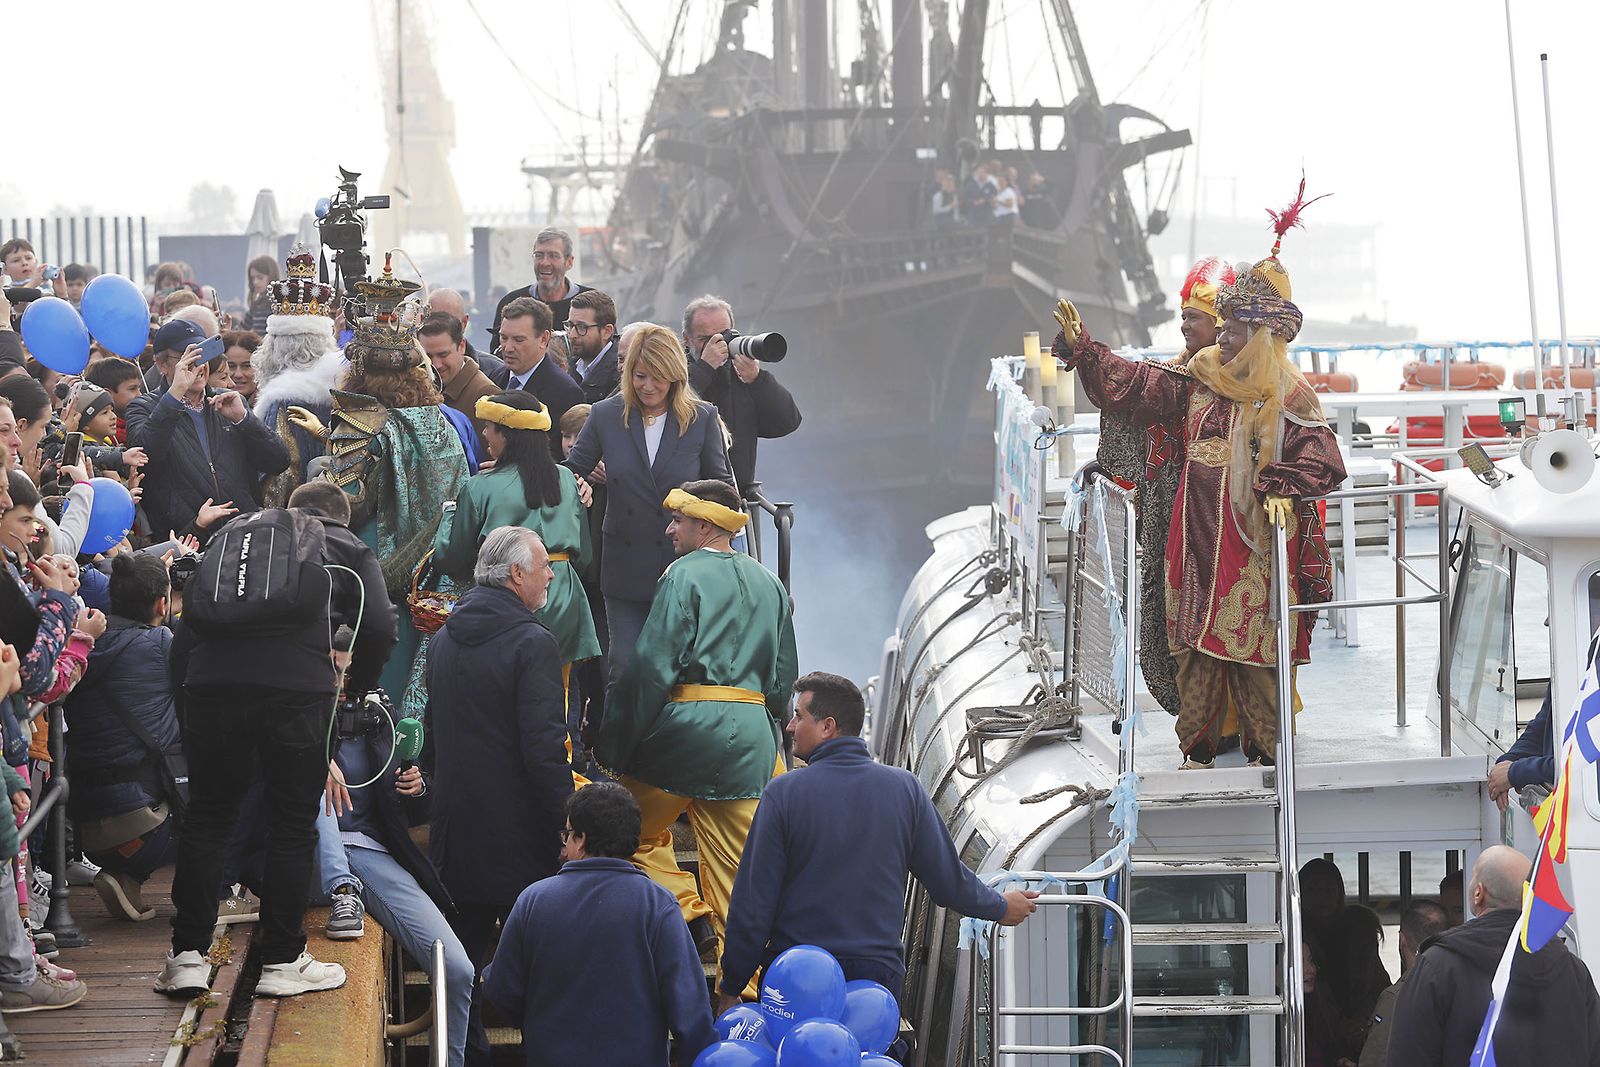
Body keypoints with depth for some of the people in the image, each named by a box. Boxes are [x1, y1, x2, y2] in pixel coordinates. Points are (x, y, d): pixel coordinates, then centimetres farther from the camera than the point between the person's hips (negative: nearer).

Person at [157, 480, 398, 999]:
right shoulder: (348, 549, 21)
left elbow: (188, 626, 23)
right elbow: (379, 626, 6)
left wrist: (188, 677, 30)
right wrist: (357, 684, 22)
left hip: (213, 681, 3)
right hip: (299, 686, -3)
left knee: (206, 816, 13)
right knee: (292, 824, 8)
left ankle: (187, 957, 13)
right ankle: (283, 961, 12)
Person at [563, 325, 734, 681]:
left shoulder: (702, 418, -1)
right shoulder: (606, 416, 2)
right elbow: (571, 473, 11)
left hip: (684, 565, -1)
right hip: (626, 568, 1)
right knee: (625, 665, 2)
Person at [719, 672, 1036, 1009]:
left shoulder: (783, 793, -3)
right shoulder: (905, 787, 5)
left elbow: (754, 902, -1)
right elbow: (949, 880, 12)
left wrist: (731, 988, 7)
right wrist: (1000, 907, 33)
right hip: (879, 975, 3)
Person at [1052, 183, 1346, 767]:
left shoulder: (1289, 397, -4)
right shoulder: (1199, 380, 10)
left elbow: (1323, 463, -7)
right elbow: (1131, 386, 12)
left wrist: (1284, 489, -20)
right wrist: (1081, 348, 6)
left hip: (1256, 543, -4)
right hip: (1199, 537, 4)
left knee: (1255, 651, -2)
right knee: (1197, 641, 7)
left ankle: (1264, 747, 10)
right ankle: (1197, 745, 17)